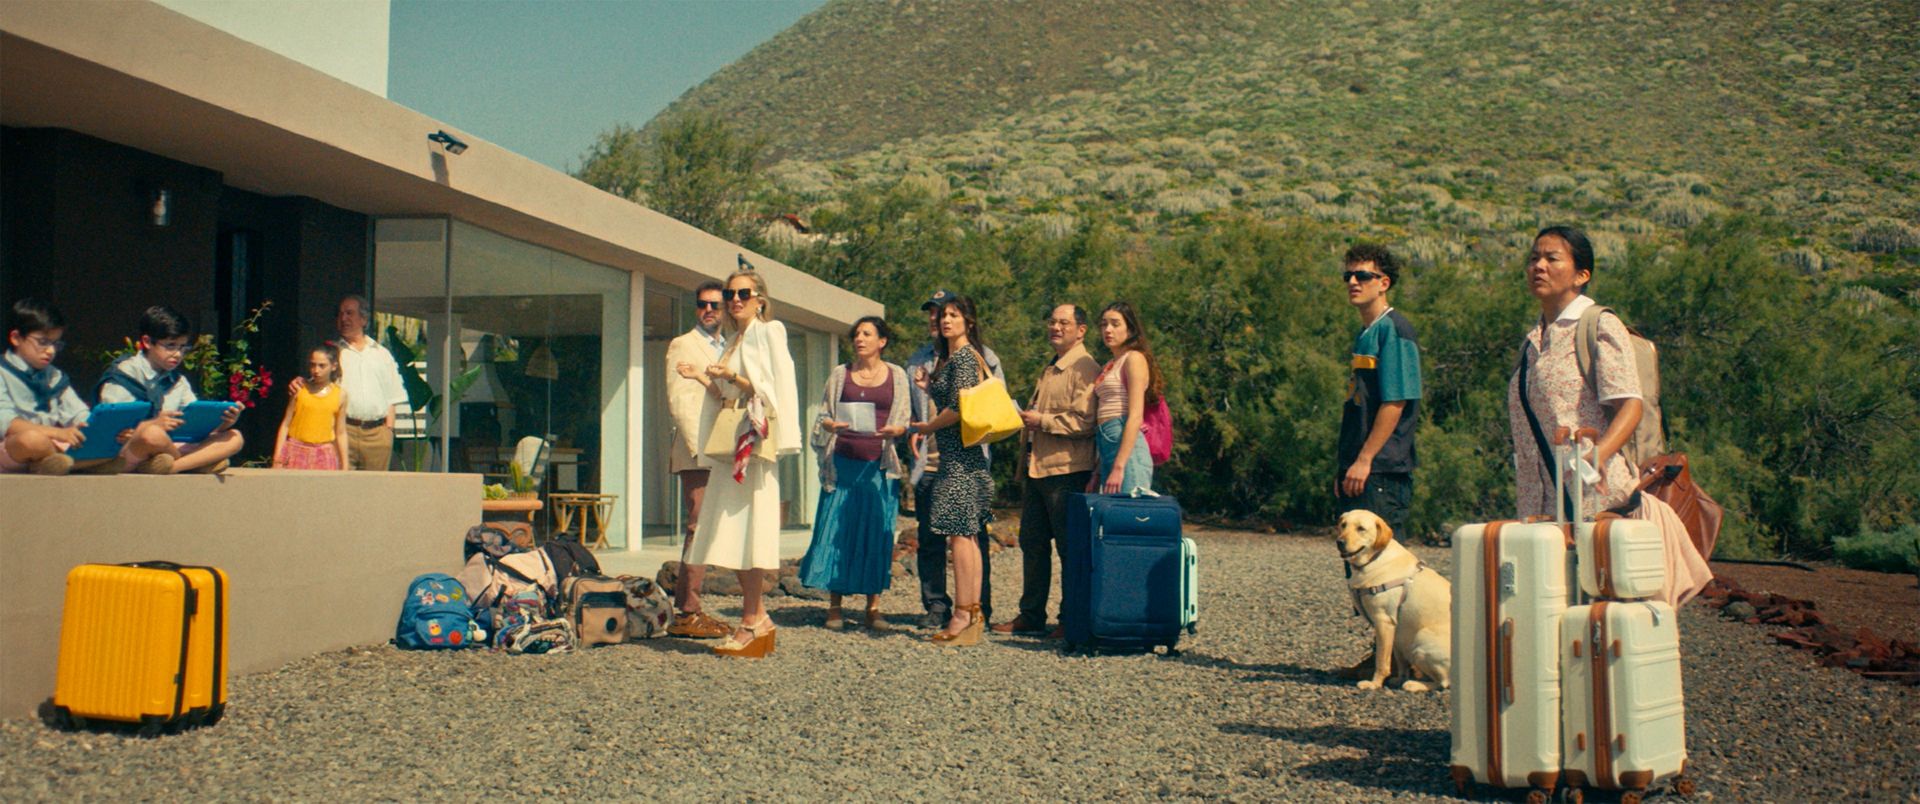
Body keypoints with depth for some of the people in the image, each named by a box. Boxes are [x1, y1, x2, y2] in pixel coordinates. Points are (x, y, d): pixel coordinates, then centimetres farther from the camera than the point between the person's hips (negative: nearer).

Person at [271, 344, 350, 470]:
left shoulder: (340, 394, 3)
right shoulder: (300, 388, 1)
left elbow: (341, 433, 8)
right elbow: (285, 424, 4)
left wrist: (344, 466, 7)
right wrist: (278, 459, -1)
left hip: (324, 455, 0)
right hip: (297, 451, 0)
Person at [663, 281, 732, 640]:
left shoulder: (728, 349, 22)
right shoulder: (682, 345, 0)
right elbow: (679, 402, -9)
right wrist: (700, 449, -16)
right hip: (696, 455, -7)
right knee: (699, 530, -10)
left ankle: (685, 607, 10)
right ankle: (687, 614, -7)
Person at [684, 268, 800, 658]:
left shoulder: (769, 333, -2)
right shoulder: (732, 340, 21)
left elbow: (776, 388, -11)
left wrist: (732, 377, -17)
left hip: (754, 441, -8)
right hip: (729, 443, 8)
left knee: (748, 529, -10)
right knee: (733, 532, 5)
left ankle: (751, 623, -7)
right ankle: (757, 617, 11)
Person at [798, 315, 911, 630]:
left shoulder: (896, 375, 9)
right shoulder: (840, 374, 11)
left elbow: (904, 421, 9)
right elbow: (823, 415, 11)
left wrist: (892, 431, -13)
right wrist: (831, 425, -11)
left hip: (879, 465, 0)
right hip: (843, 463, 1)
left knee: (877, 534, -1)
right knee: (837, 531, -2)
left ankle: (873, 607, 6)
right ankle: (834, 606, 6)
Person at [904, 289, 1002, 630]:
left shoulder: (982, 356, 5)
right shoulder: (917, 359, 17)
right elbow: (907, 406, 23)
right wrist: (912, 430, 5)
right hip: (929, 462, 4)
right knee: (929, 538, 4)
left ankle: (978, 607, 7)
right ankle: (936, 606, 12)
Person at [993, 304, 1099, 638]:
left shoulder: (1085, 369, -9)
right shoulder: (1049, 370, 22)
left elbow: (1084, 422, -19)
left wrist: (1042, 421, -15)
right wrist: (1026, 420, 16)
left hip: (1067, 472, -9)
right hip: (1038, 470, 10)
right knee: (1032, 542, 11)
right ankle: (1031, 616, 19)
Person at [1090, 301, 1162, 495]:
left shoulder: (1134, 358, -3)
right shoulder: (1108, 367, 21)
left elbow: (1135, 417, -12)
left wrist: (1119, 467, -19)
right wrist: (1097, 472, 14)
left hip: (1126, 446, -8)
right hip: (1106, 447, 8)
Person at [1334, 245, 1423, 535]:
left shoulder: (1394, 329, -9)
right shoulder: (1364, 334, 18)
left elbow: (1396, 401, -17)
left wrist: (1364, 460, -18)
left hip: (1383, 471, -9)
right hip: (1357, 472, 9)